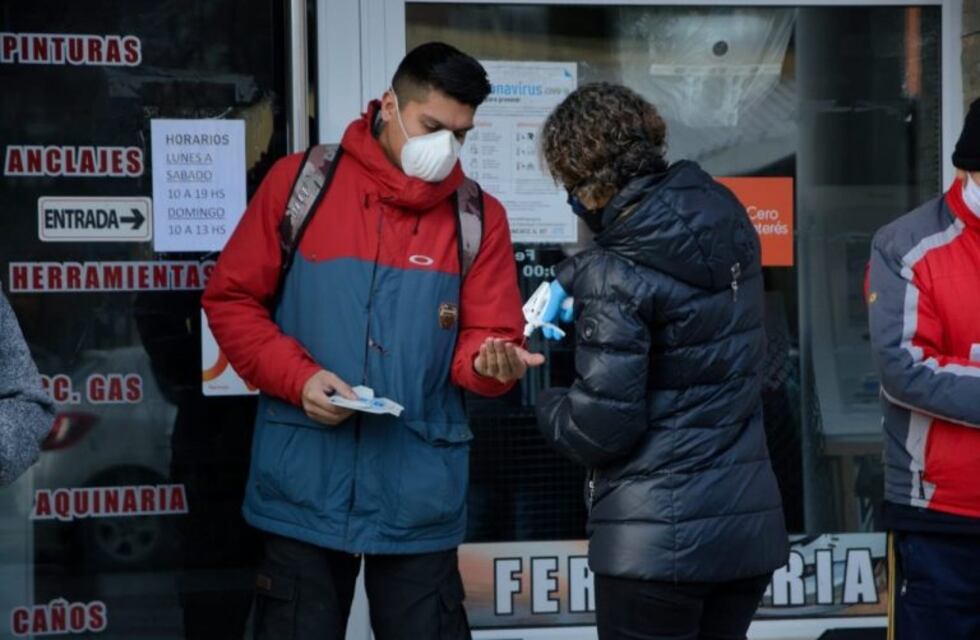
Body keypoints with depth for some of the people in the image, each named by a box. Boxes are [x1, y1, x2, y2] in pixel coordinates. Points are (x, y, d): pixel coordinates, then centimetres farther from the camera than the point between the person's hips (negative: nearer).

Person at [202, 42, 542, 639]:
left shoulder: (480, 216, 4)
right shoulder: (298, 181, 0)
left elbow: (486, 335, 4)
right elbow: (232, 298, 3)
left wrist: (490, 360, -20)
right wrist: (298, 376, -11)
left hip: (420, 493, 1)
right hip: (305, 486, -1)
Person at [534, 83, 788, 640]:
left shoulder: (616, 277, -18)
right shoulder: (730, 219, 3)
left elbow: (601, 428, -17)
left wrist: (549, 405, 4)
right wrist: (574, 290, 17)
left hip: (657, 537, -7)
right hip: (750, 517, 7)